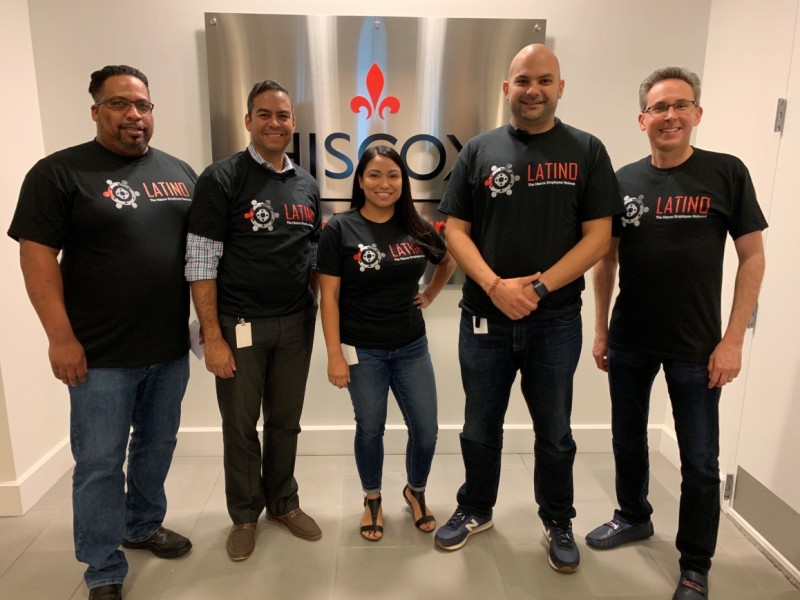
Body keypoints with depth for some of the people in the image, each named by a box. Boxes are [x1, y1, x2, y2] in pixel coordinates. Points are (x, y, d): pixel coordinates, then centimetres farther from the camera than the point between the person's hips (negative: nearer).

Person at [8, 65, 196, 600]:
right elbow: (37, 255, -10)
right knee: (100, 464, 6)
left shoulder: (179, 172, 9)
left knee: (158, 446, 19)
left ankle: (143, 525, 42)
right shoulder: (59, 172, -6)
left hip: (171, 347, 5)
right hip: (102, 354, -4)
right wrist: (61, 337, -14)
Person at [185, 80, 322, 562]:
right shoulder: (222, 179, -7)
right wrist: (212, 337, -13)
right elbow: (201, 262, -10)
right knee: (240, 426, 11)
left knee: (286, 422, 16)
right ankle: (245, 514, 31)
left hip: (296, 323, 4)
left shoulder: (308, 185, 9)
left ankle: (284, 503, 36)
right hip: (240, 324, -4)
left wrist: (321, 314, 5)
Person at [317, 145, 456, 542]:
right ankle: (372, 500, 35)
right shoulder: (340, 229, -8)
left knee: (426, 430, 7)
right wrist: (334, 354, -12)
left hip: (411, 347, 3)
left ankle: (416, 492, 37)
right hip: (362, 350, -3)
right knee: (370, 430, 9)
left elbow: (449, 260, 22)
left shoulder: (417, 229, 2)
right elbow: (329, 295, -9)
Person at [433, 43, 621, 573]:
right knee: (481, 427, 15)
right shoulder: (479, 151, 3)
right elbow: (455, 230, -1)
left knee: (554, 432, 15)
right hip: (484, 318, 1)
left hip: (556, 321, 0)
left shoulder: (587, 151, 1)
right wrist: (496, 285, -16)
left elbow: (598, 235, -5)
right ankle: (476, 510, 38)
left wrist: (540, 287, -16)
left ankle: (559, 523, 37)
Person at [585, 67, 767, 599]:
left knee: (700, 461, 8)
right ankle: (634, 517, 42)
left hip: (697, 346, -3)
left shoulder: (727, 173, -6)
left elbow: (752, 258, -5)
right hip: (629, 342, 3)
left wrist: (733, 340, -10)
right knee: (628, 441, 18)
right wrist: (601, 329, 6)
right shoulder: (623, 181, 1)